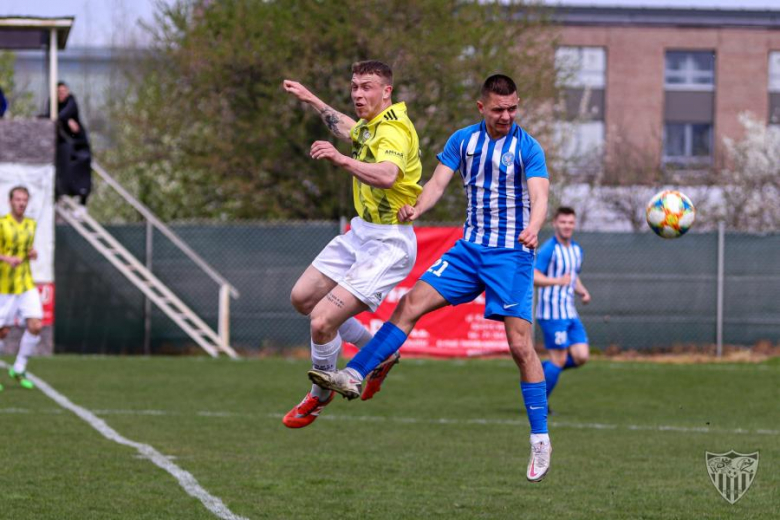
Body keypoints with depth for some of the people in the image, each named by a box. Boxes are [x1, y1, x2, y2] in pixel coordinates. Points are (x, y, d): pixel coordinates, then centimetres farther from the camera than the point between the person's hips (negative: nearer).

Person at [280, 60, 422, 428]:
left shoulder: (393, 130, -23)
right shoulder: (370, 125, 7)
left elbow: (387, 175, -45)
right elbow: (348, 129, 34)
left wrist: (342, 160, -58)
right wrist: (311, 100, 42)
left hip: (388, 244, -10)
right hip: (360, 232, 10)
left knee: (322, 321, -16)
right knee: (302, 298, 17)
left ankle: (320, 396, 12)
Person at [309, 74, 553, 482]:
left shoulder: (527, 148, -8)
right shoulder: (463, 140, 5)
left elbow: (539, 196, -19)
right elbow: (438, 182, -1)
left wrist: (532, 228, -41)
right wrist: (417, 208, -23)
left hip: (512, 254, -4)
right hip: (469, 248, 5)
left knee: (520, 344, -10)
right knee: (411, 303, -9)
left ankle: (540, 440, -3)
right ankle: (353, 376, -11)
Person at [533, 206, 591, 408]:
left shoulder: (576, 250, 15)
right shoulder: (549, 249, -10)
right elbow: (534, 277, -18)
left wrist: (583, 292, 9)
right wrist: (558, 281, -31)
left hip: (570, 313, 8)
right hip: (552, 313, -8)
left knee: (581, 357, -2)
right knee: (559, 360, -7)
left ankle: (542, 369, 18)